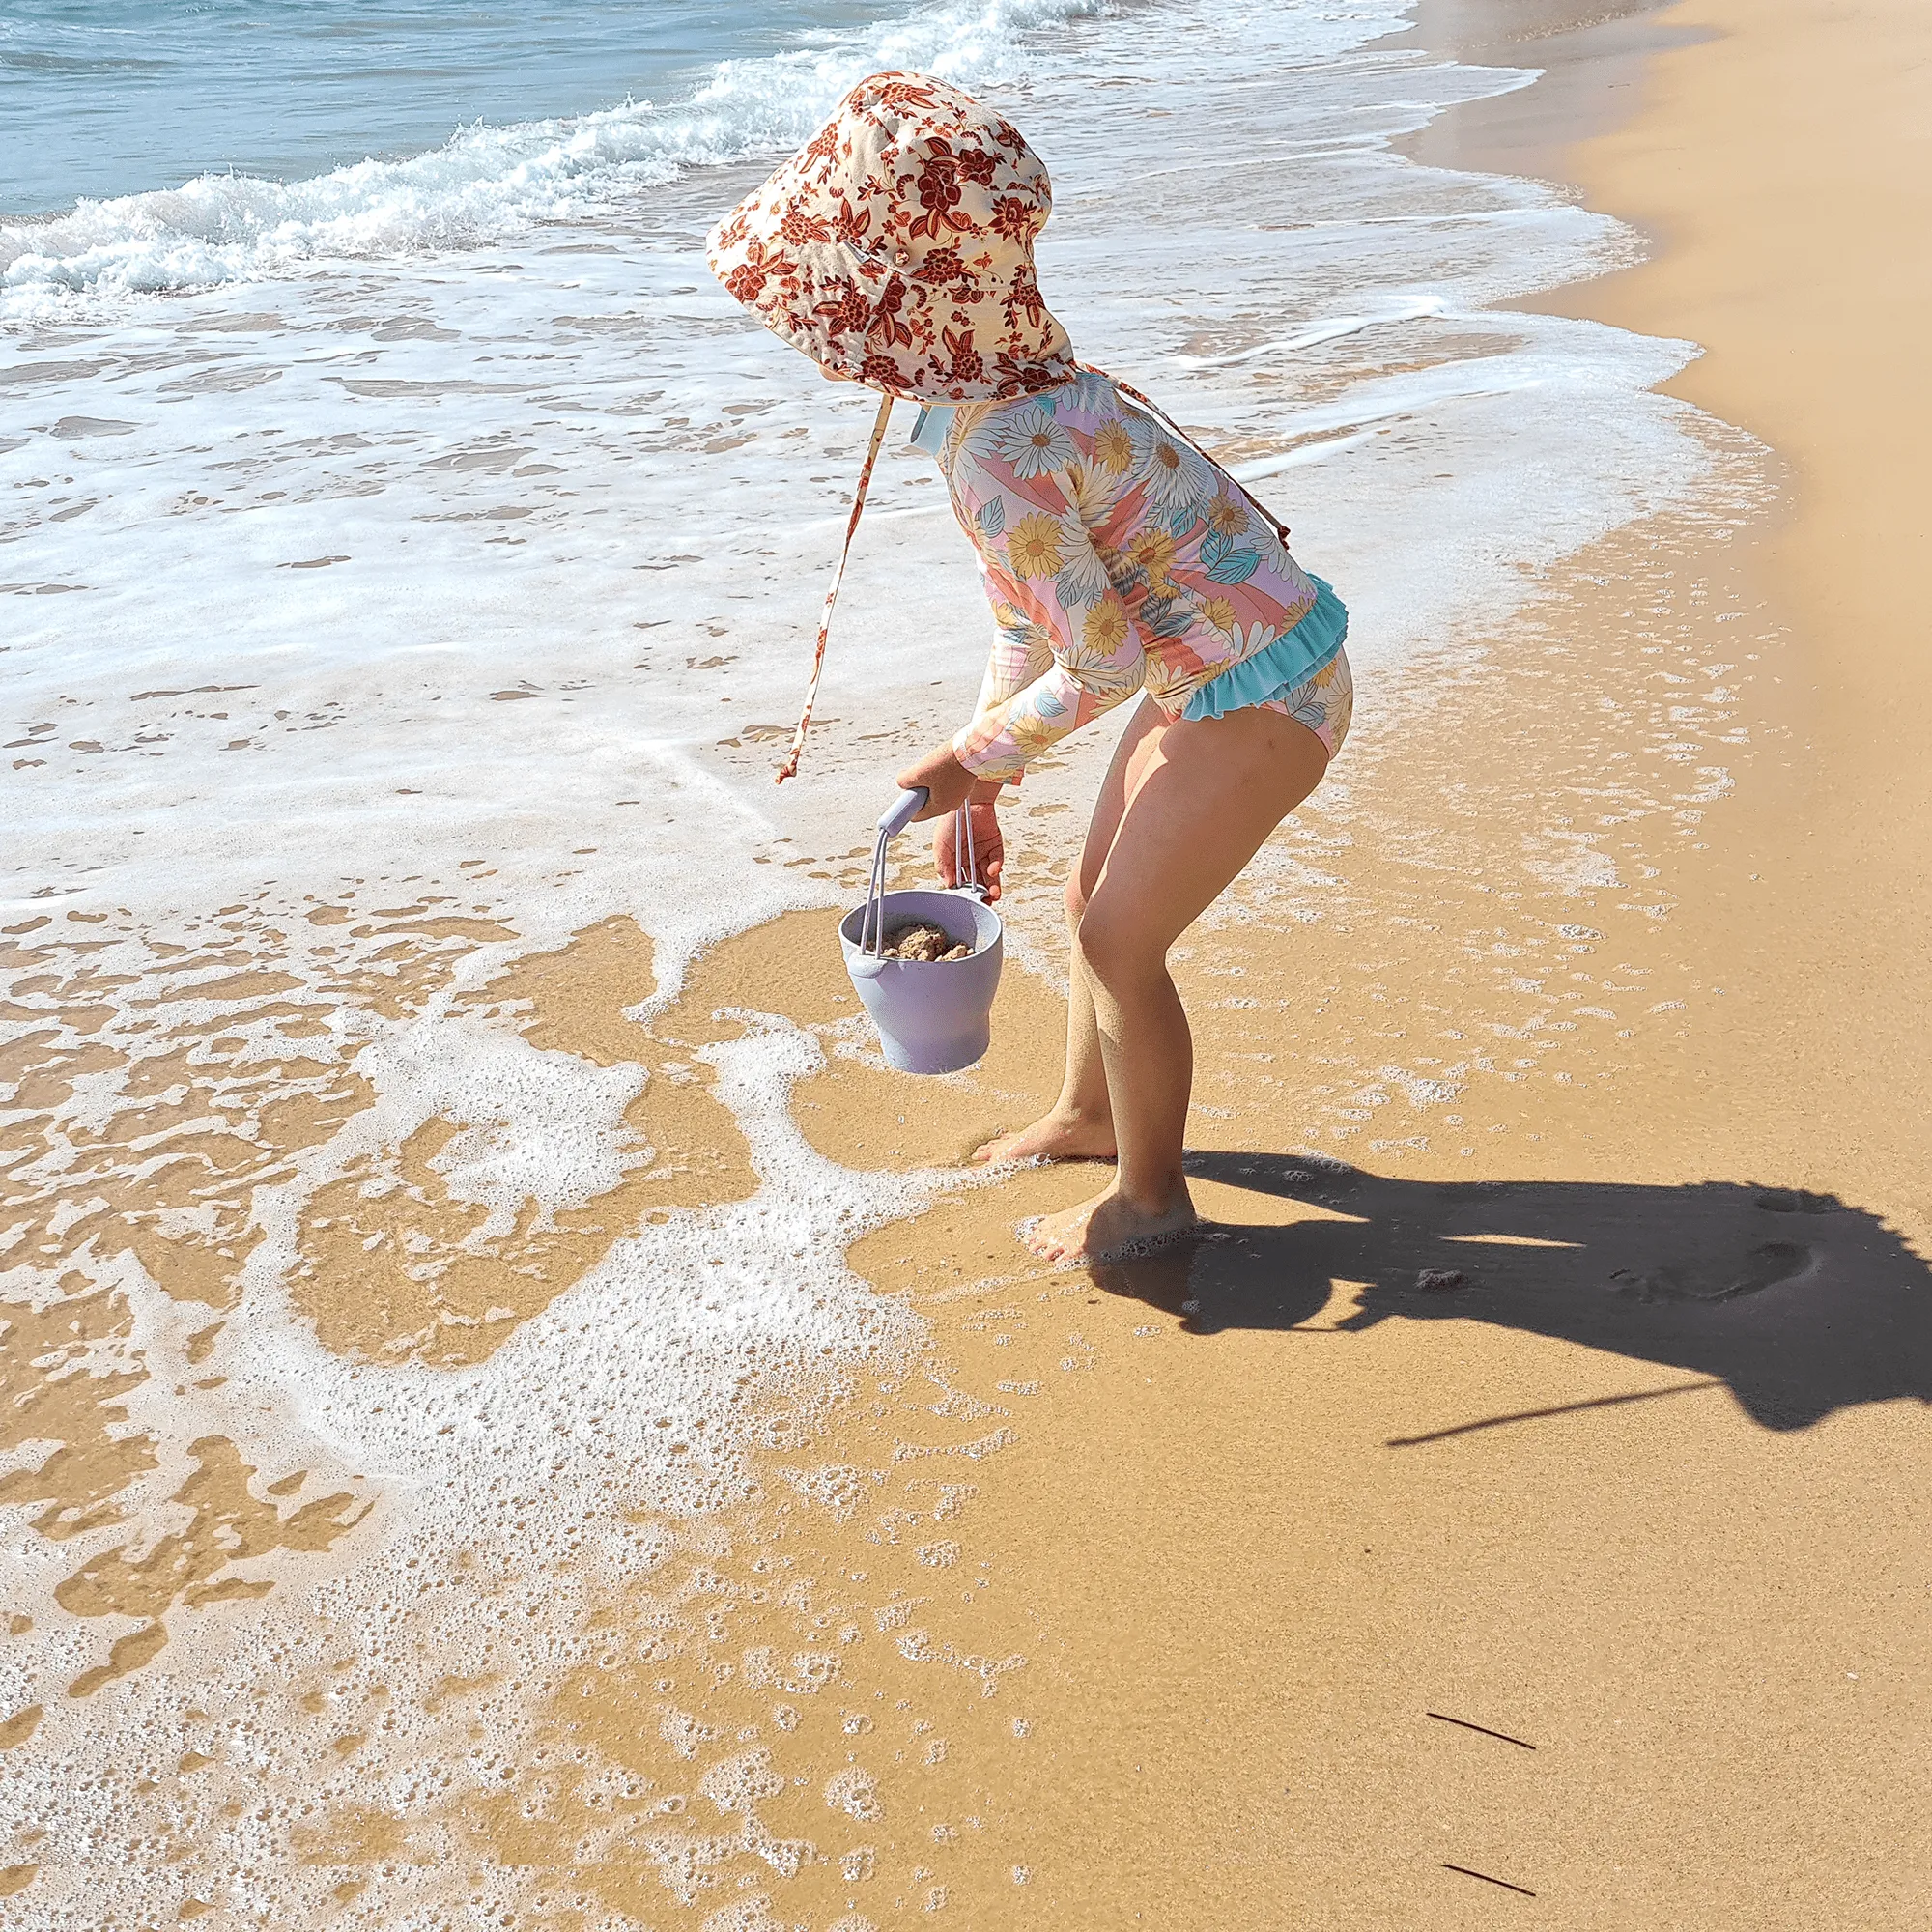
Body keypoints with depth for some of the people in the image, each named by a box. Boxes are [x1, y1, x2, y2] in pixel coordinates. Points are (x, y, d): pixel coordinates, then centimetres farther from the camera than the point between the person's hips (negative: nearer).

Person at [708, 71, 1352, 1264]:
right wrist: (979, 786, 14)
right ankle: (1088, 1117, 44)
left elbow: (1101, 664, -25)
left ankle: (1151, 1198, 21)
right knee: (1095, 902, 20)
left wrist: (973, 757, -10)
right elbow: (1028, 620, 12)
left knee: (1119, 942, 0)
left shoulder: (994, 452, -27)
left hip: (1261, 700, -9)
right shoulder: (1009, 389, 4)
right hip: (1209, 681, 9)